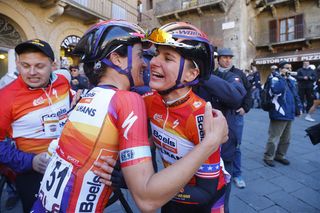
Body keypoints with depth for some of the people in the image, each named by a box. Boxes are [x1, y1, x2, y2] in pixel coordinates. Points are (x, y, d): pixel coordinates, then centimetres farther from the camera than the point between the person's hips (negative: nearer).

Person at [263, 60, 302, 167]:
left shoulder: (290, 80, 14)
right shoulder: (275, 78, -9)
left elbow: (295, 95, 21)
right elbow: (276, 90, -30)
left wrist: (299, 107, 18)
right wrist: (281, 78, -22)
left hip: (289, 114, 8)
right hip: (279, 114, -8)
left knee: (286, 138, 17)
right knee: (274, 137, -1)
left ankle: (280, 155, 32)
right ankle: (268, 157, 12)